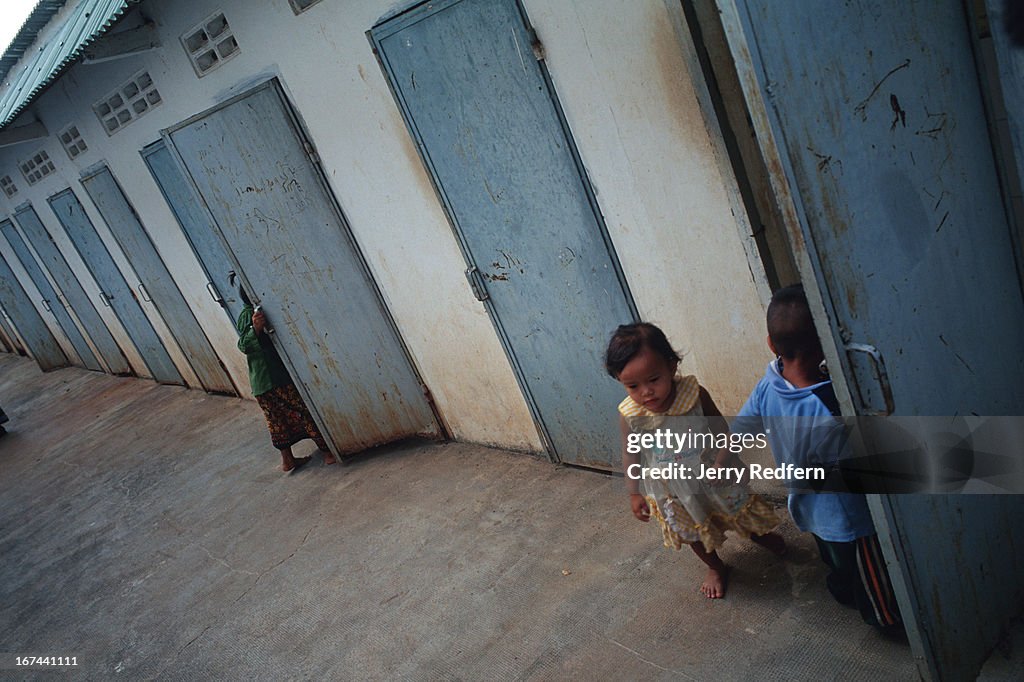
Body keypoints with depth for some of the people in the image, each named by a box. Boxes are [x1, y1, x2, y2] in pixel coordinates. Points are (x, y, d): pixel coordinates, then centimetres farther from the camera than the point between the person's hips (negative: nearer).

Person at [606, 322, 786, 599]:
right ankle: (715, 567, 54)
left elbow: (720, 429, -14)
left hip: (709, 472, 0)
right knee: (693, 531, 24)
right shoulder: (629, 415, -25)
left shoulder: (694, 394, -27)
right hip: (671, 489, 1)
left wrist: (721, 462, -27)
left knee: (739, 511, 25)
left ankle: (760, 535, 60)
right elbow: (631, 453, -10)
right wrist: (634, 493, -5)